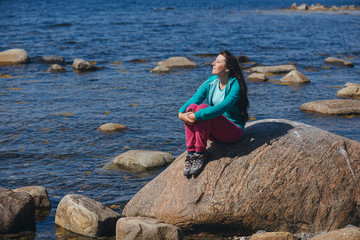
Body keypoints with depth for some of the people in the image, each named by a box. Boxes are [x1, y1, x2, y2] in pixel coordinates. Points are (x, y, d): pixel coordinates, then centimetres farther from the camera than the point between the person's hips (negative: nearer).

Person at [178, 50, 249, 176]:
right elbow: (195, 98, -6)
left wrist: (197, 116, -35)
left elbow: (223, 107, -29)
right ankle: (191, 153, -21)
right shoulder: (211, 81, 6)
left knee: (202, 108, -29)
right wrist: (181, 113, -25)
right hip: (214, 133, 6)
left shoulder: (235, 85, -15)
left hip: (234, 131, -6)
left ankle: (200, 153, -22)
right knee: (191, 107, -20)